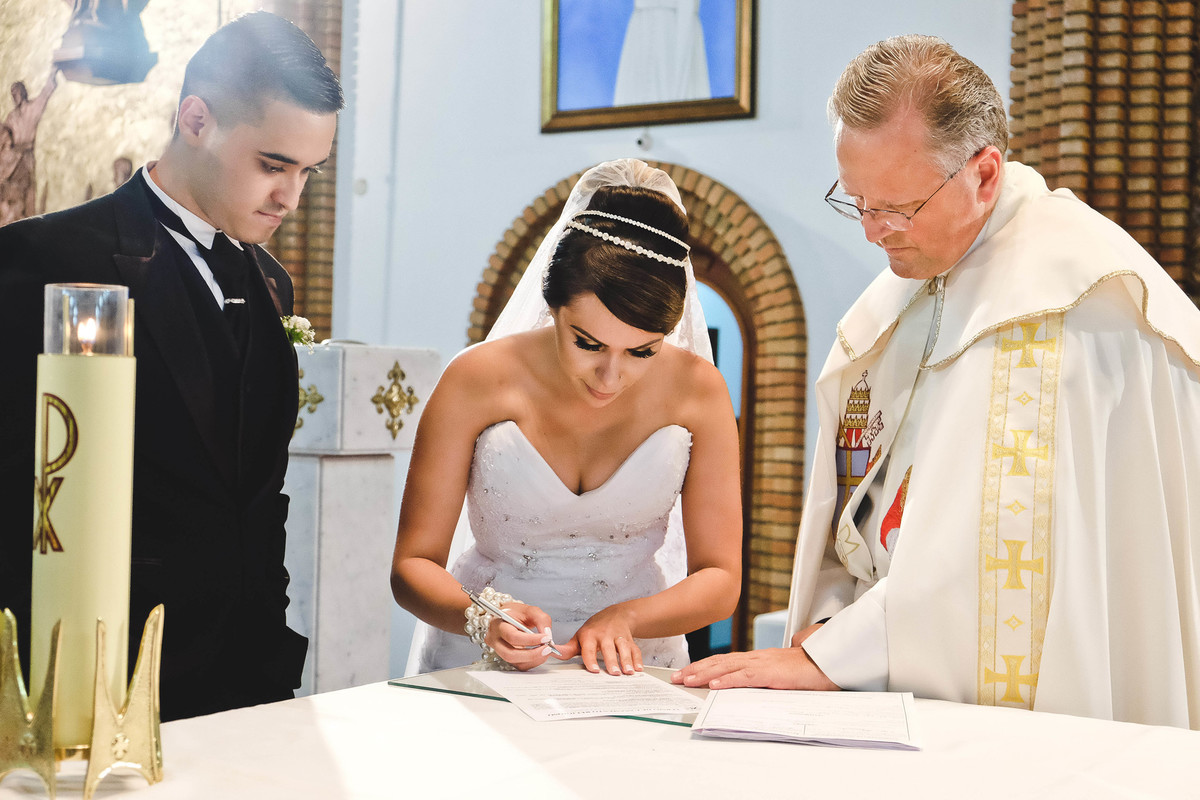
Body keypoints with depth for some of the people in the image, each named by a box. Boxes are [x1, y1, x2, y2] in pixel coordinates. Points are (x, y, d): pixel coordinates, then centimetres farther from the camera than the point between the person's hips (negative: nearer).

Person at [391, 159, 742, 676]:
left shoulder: (698, 391, -8)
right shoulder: (478, 380, -12)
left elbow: (720, 578, -3)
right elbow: (413, 564, -7)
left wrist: (623, 618, -20)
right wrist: (483, 618, -26)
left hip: (631, 666, 1)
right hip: (482, 665, -1)